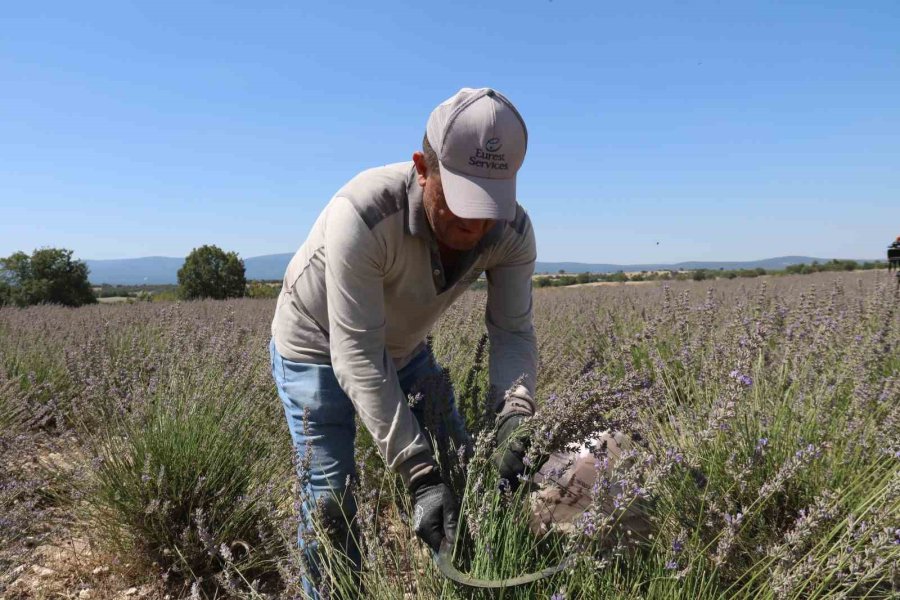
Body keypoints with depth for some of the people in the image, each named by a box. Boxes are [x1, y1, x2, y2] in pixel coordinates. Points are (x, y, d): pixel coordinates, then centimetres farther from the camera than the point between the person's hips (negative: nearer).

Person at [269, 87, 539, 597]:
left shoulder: (513, 231, -22)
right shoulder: (362, 215, -38)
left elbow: (513, 331, -17)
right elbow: (357, 357, -37)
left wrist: (515, 415, -36)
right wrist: (419, 475, -38)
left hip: (405, 347, 5)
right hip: (317, 348, -4)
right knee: (331, 500, -5)